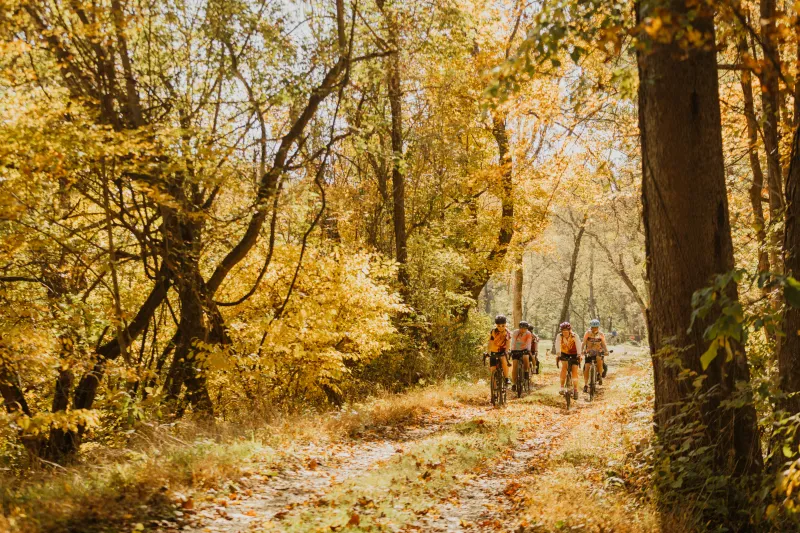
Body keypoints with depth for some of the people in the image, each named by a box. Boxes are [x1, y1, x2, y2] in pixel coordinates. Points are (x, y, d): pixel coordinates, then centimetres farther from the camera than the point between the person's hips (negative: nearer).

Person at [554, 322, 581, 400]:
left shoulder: (574, 336, -27)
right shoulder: (559, 336, -23)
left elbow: (578, 345, -40)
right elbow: (557, 345, -38)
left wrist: (579, 355, -56)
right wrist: (558, 355, -54)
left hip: (574, 354, -1)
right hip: (564, 354, 1)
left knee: (574, 371, -12)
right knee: (564, 365, -23)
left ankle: (575, 390, -1)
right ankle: (562, 387, -16)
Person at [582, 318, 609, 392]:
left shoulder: (601, 334, -7)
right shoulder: (588, 333, -9)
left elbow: (604, 344, -6)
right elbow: (584, 343, -13)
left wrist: (606, 351, -24)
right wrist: (582, 350, -29)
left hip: (599, 352, 0)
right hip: (589, 352, 0)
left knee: (599, 358, -33)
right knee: (586, 368, -13)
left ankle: (600, 376, -15)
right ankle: (586, 385, -4)